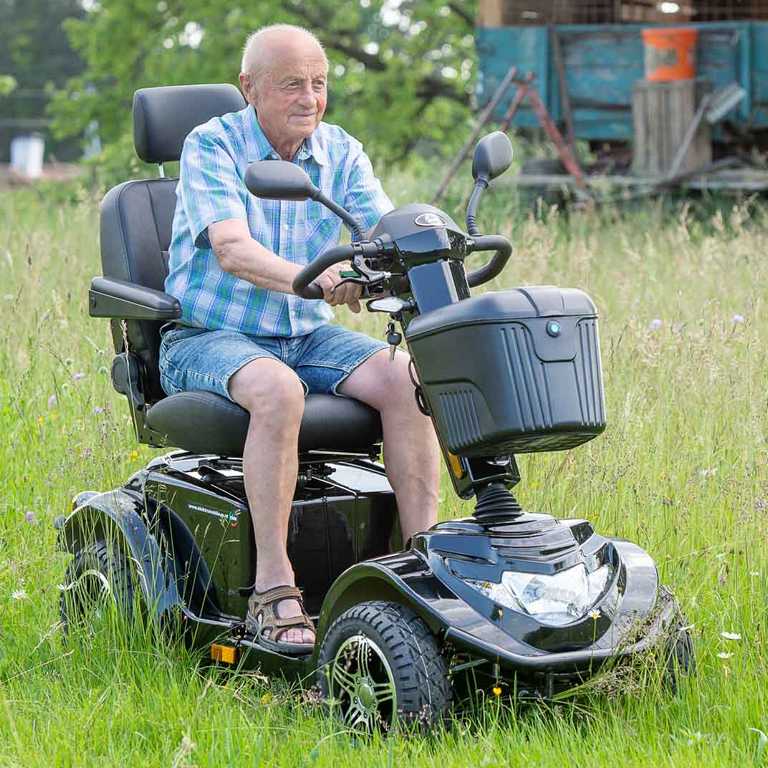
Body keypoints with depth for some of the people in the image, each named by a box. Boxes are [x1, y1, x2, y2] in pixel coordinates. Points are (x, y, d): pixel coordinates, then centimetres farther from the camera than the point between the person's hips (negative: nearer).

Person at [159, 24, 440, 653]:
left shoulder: (342, 153, 5)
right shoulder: (211, 147, -10)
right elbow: (231, 250, -26)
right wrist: (312, 280, -44)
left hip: (306, 336, 5)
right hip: (209, 338, -5)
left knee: (405, 378, -21)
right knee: (278, 389, -37)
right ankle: (273, 588, -33)